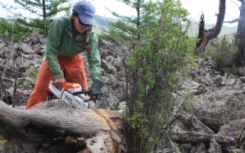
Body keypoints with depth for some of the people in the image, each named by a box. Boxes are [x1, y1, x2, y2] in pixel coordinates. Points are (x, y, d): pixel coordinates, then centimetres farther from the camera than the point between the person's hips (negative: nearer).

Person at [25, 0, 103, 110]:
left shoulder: (90, 35, -24)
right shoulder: (59, 24, -33)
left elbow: (94, 59, -29)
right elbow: (51, 51, -31)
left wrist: (96, 83, -43)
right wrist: (58, 75, -38)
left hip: (74, 60, 3)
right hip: (54, 59, -2)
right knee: (40, 90, -6)